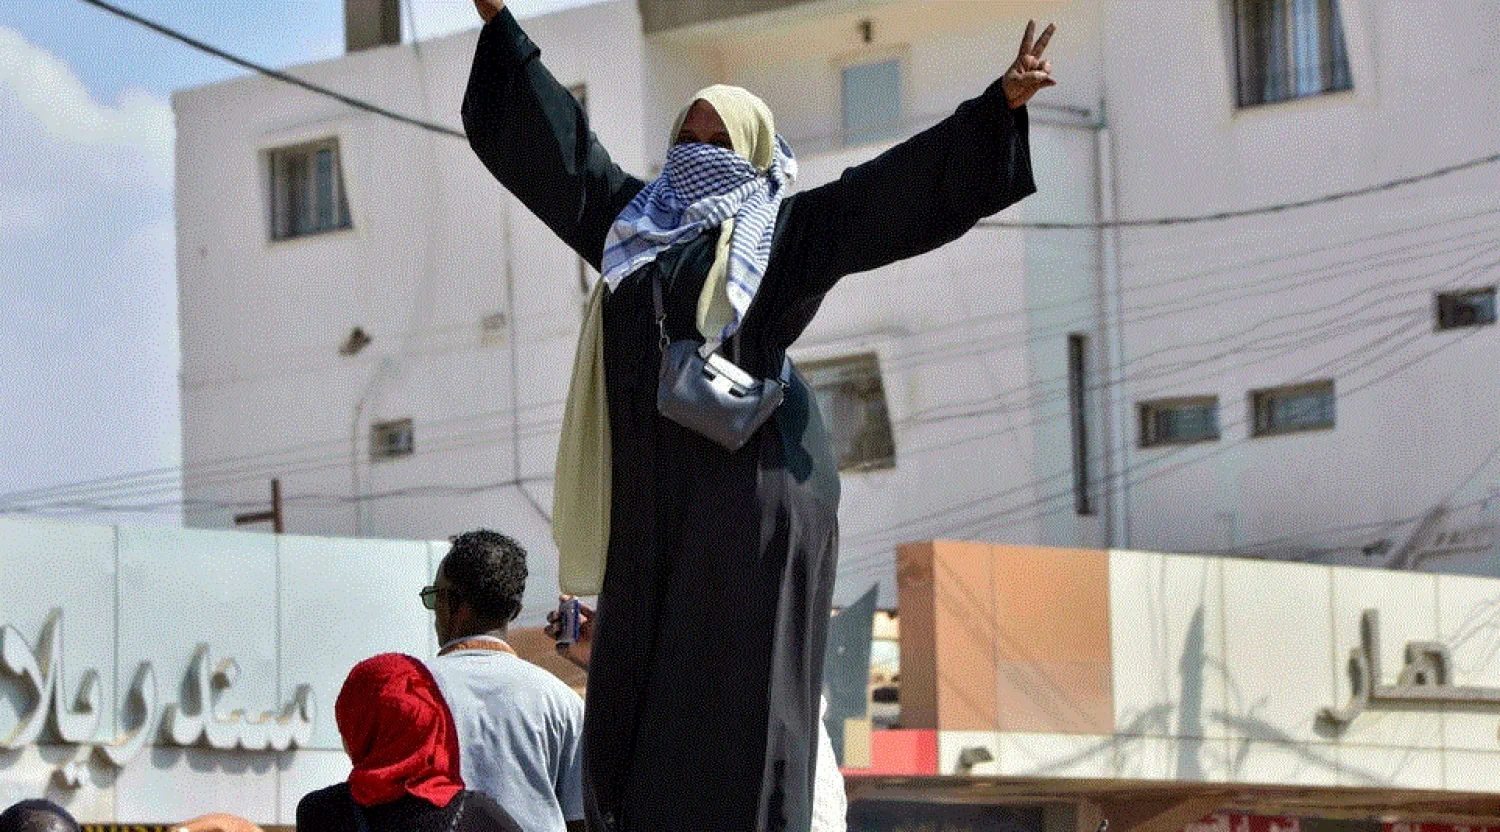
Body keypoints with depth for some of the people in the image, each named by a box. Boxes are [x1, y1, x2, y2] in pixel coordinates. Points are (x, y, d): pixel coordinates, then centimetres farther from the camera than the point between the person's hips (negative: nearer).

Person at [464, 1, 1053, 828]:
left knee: (735, 689, -8)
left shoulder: (784, 230, 6)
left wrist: (1000, 103, -9)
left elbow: (904, 180, 0)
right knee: (637, 694, 2)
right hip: (656, 494, 5)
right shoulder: (635, 218, 20)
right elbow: (554, 141, 28)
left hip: (751, 486, -5)